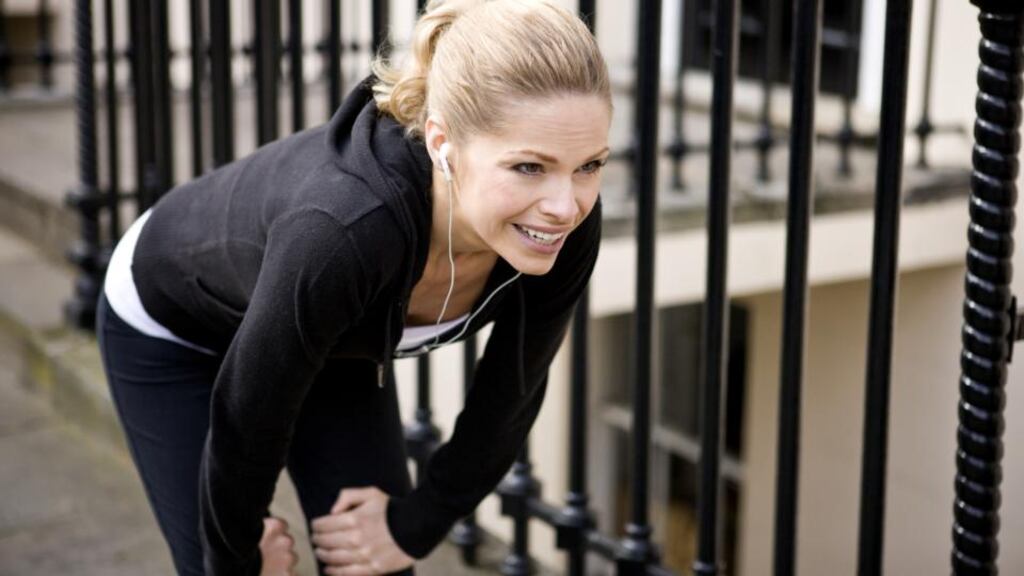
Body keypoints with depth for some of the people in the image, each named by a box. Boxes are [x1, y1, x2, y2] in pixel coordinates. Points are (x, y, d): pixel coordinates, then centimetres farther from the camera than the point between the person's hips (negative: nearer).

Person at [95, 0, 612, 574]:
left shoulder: (565, 229, -30)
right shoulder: (344, 228, -44)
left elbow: (511, 394, -9)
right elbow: (246, 421, -27)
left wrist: (417, 526, -1)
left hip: (335, 342, 4)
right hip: (173, 332, -4)